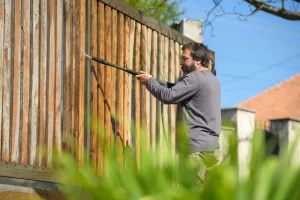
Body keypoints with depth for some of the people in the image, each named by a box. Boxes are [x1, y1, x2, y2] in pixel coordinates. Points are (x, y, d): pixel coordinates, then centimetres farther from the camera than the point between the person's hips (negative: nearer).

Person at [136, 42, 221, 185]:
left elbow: (168, 96, -17)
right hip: (212, 145, 9)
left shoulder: (195, 78, -11)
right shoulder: (212, 79, 20)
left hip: (198, 147, -9)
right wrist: (154, 81, 9)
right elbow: (176, 89, 20)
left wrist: (149, 81, -1)